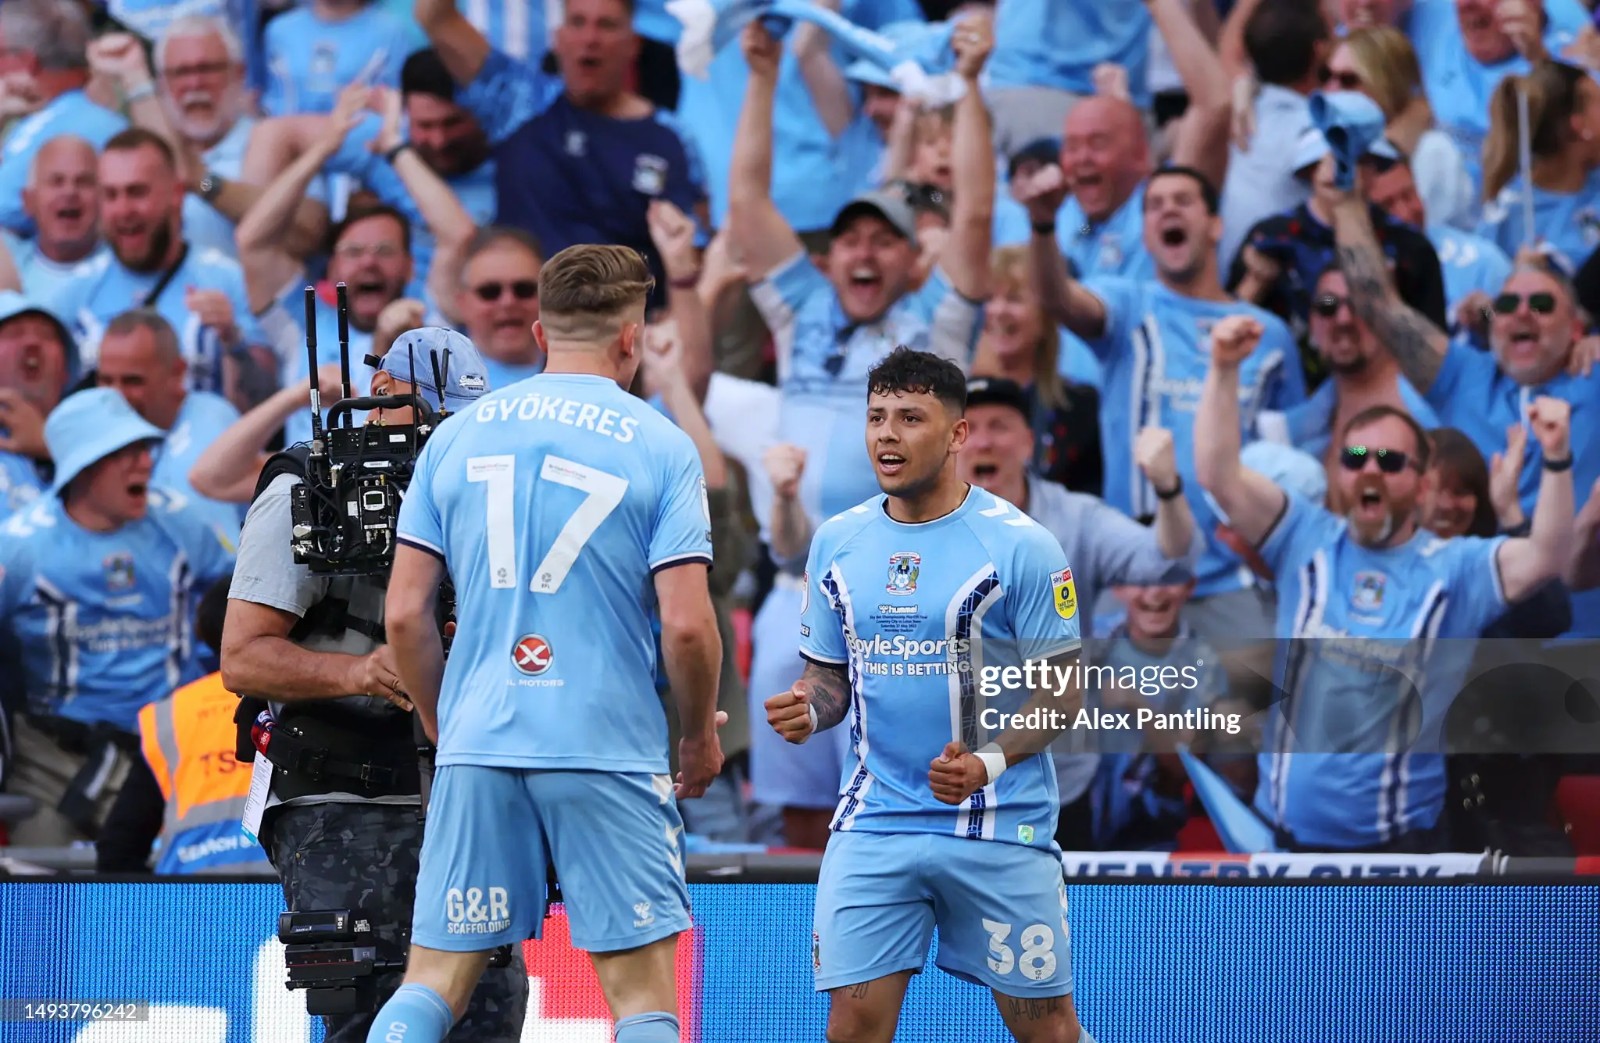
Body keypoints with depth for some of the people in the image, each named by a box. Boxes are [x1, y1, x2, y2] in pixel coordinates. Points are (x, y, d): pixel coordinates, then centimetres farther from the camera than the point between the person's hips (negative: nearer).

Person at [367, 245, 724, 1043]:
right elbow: (686, 624, -8)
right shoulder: (659, 447, -3)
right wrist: (700, 735, 8)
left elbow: (404, 614, 7)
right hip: (609, 751, -3)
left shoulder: (457, 437, 8)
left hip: (477, 747, 3)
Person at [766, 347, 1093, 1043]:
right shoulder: (837, 542, 7)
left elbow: (1063, 686, -5)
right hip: (874, 822, 3)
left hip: (999, 824, -3)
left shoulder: (1019, 545, -7)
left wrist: (989, 763, -21)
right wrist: (808, 709, -8)